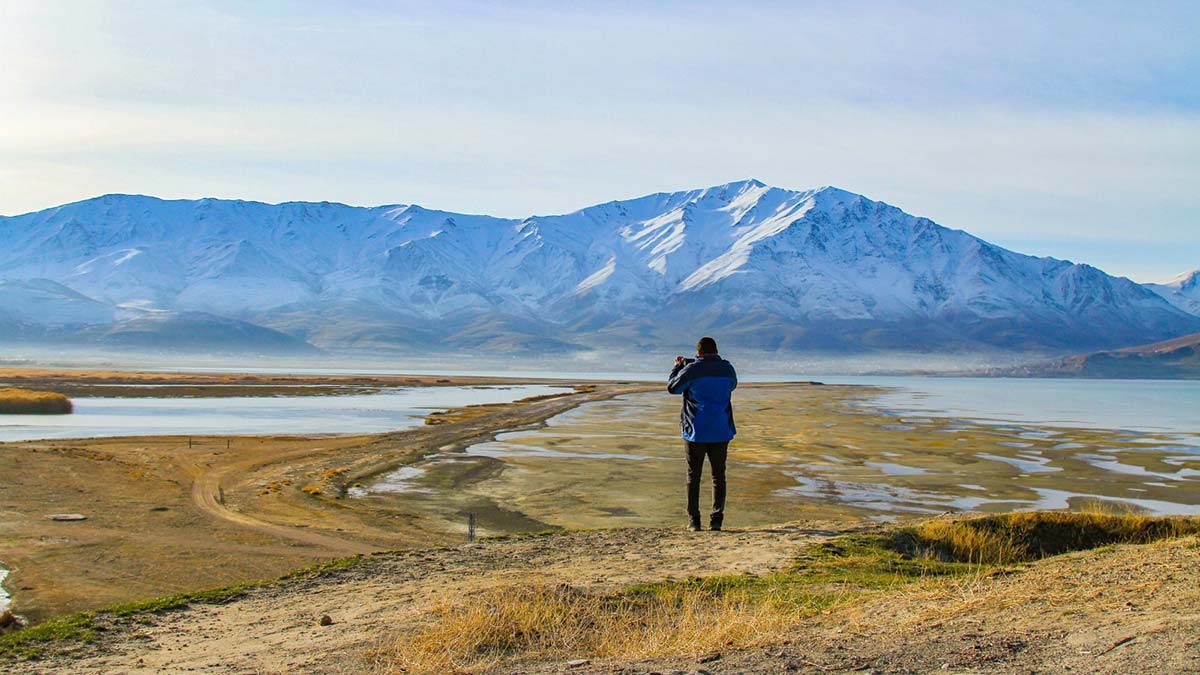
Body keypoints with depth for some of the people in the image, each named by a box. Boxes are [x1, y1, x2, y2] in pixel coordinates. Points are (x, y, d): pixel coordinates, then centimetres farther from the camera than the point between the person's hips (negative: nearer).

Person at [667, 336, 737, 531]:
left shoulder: (692, 369, -10)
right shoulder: (727, 368, 2)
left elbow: (672, 387, 3)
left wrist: (677, 367, 19)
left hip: (696, 431, -2)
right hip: (721, 431, 2)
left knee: (694, 476, 7)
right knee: (718, 476, 9)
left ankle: (693, 521, 7)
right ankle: (716, 520, 4)